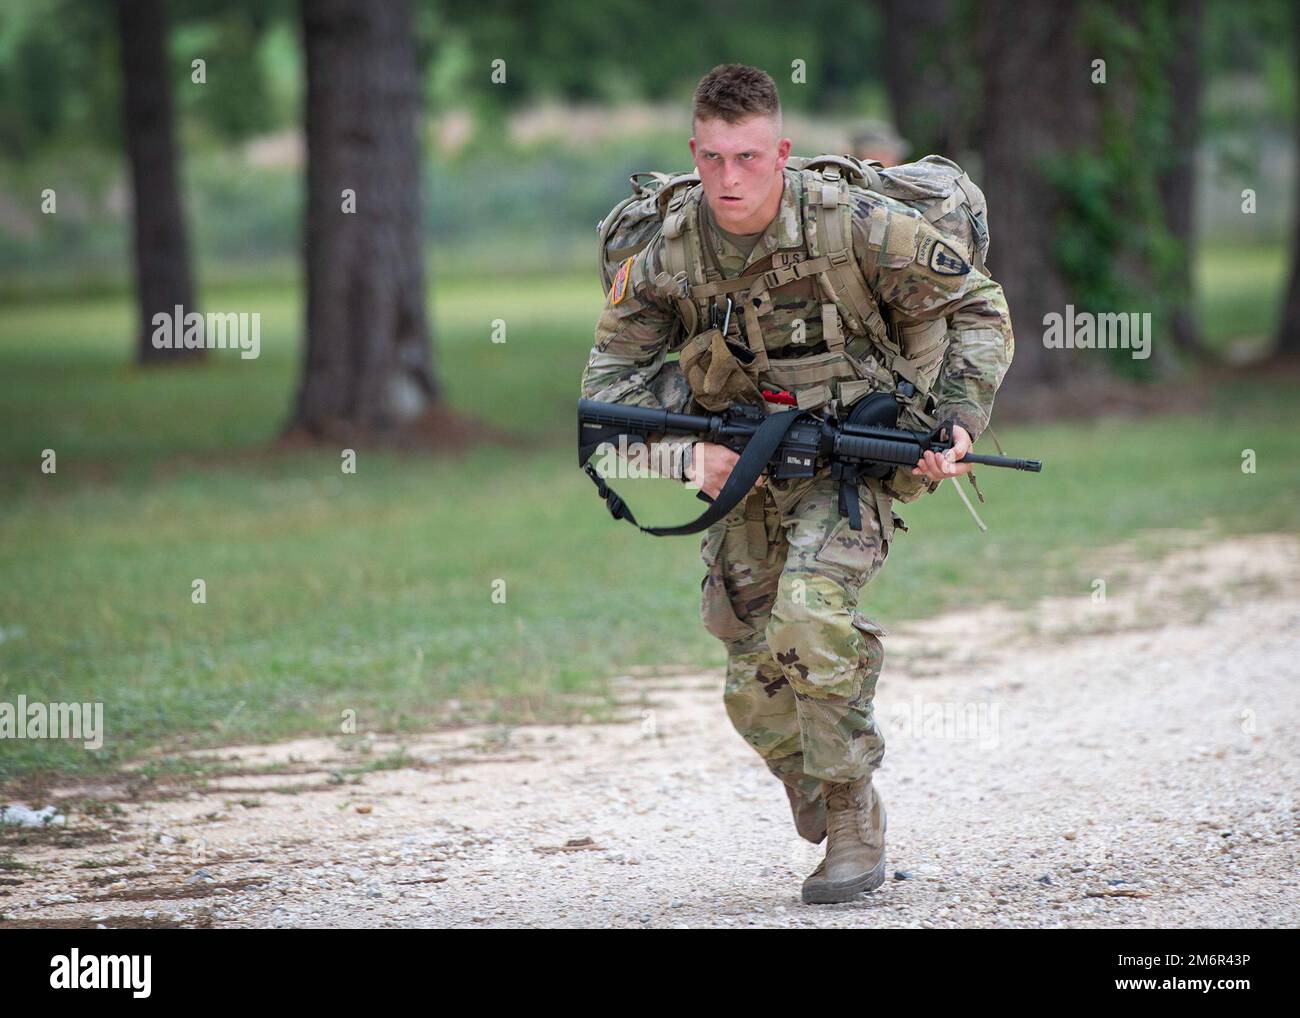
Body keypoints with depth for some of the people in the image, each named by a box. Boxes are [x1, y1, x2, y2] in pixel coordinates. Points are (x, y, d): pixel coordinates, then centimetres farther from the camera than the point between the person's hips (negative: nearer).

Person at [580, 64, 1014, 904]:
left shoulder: (851, 225, -18)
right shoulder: (668, 256, -10)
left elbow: (980, 309, -7)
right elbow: (610, 377, -1)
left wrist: (959, 422, -18)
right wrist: (688, 448, -18)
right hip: (747, 483, 4)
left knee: (809, 621, -29)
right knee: (758, 694, 5)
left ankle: (856, 821, -12)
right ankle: (816, 795, 38)